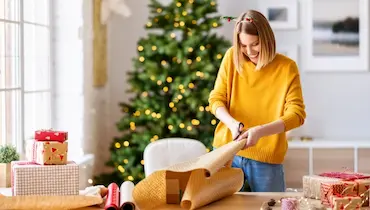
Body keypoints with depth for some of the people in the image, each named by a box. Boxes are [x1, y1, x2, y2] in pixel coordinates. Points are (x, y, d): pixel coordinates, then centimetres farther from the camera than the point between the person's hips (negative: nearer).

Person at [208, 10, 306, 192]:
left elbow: (297, 113, -12)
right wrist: (232, 123, -18)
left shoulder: (287, 67, -7)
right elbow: (216, 99, 2)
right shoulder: (232, 57, -1)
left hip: (267, 158, -2)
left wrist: (260, 131, -26)